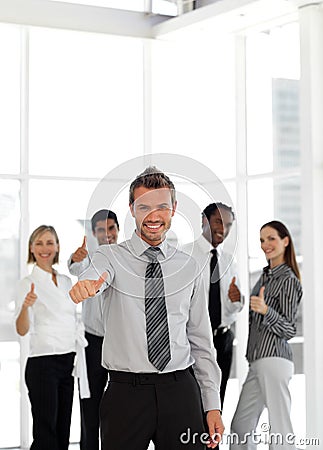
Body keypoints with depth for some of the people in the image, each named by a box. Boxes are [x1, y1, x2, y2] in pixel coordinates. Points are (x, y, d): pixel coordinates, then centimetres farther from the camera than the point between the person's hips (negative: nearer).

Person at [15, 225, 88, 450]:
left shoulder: (66, 281, 13)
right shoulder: (29, 283, -5)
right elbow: (22, 330, -16)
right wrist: (25, 307, -32)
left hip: (68, 362, 6)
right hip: (42, 363, -6)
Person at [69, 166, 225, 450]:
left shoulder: (188, 267, 10)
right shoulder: (112, 257, 2)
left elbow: (201, 342, 11)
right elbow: (95, 277, -23)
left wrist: (212, 406, 6)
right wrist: (85, 285, -48)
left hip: (181, 391, 2)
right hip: (126, 392, -2)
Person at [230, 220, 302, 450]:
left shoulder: (288, 280, -7)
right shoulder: (266, 276, 18)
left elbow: (289, 330, -12)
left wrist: (265, 309, -26)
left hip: (274, 360, -9)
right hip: (258, 362, 9)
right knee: (240, 427, 12)